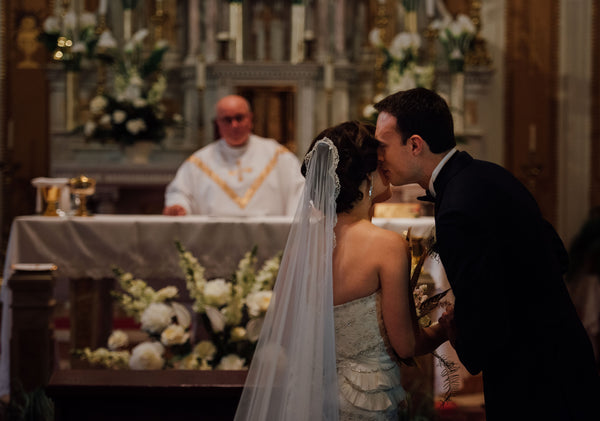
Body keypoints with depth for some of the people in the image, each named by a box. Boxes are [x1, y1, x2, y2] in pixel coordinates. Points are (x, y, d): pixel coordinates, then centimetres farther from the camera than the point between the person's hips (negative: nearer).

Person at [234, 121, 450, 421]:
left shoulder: (302, 237, -2)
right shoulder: (388, 246, -18)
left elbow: (281, 332, 5)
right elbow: (406, 345, -11)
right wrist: (447, 328, 8)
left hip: (309, 396, 6)